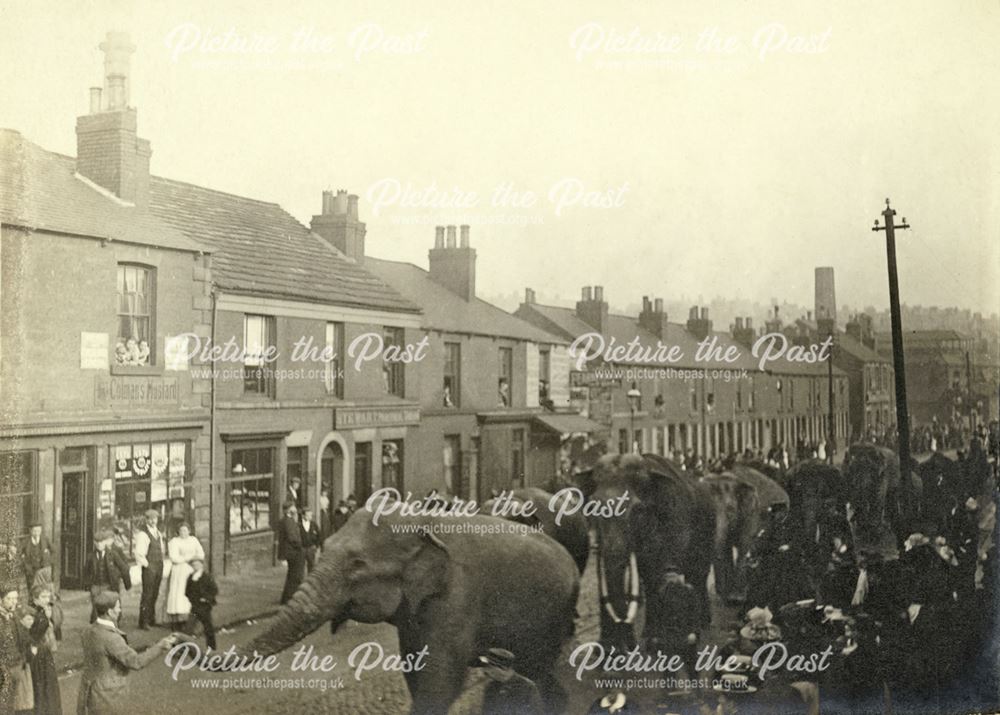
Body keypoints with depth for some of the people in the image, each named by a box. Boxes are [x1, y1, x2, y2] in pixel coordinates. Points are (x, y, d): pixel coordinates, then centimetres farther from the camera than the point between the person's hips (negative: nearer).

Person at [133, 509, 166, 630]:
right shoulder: (142, 533, -9)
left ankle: (151, 619, 21)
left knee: (155, 594, 11)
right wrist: (147, 565, -14)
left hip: (159, 566, 7)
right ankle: (143, 622, -4)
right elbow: (139, 553, -13)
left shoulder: (158, 533, 16)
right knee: (147, 594, -8)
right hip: (149, 567, -7)